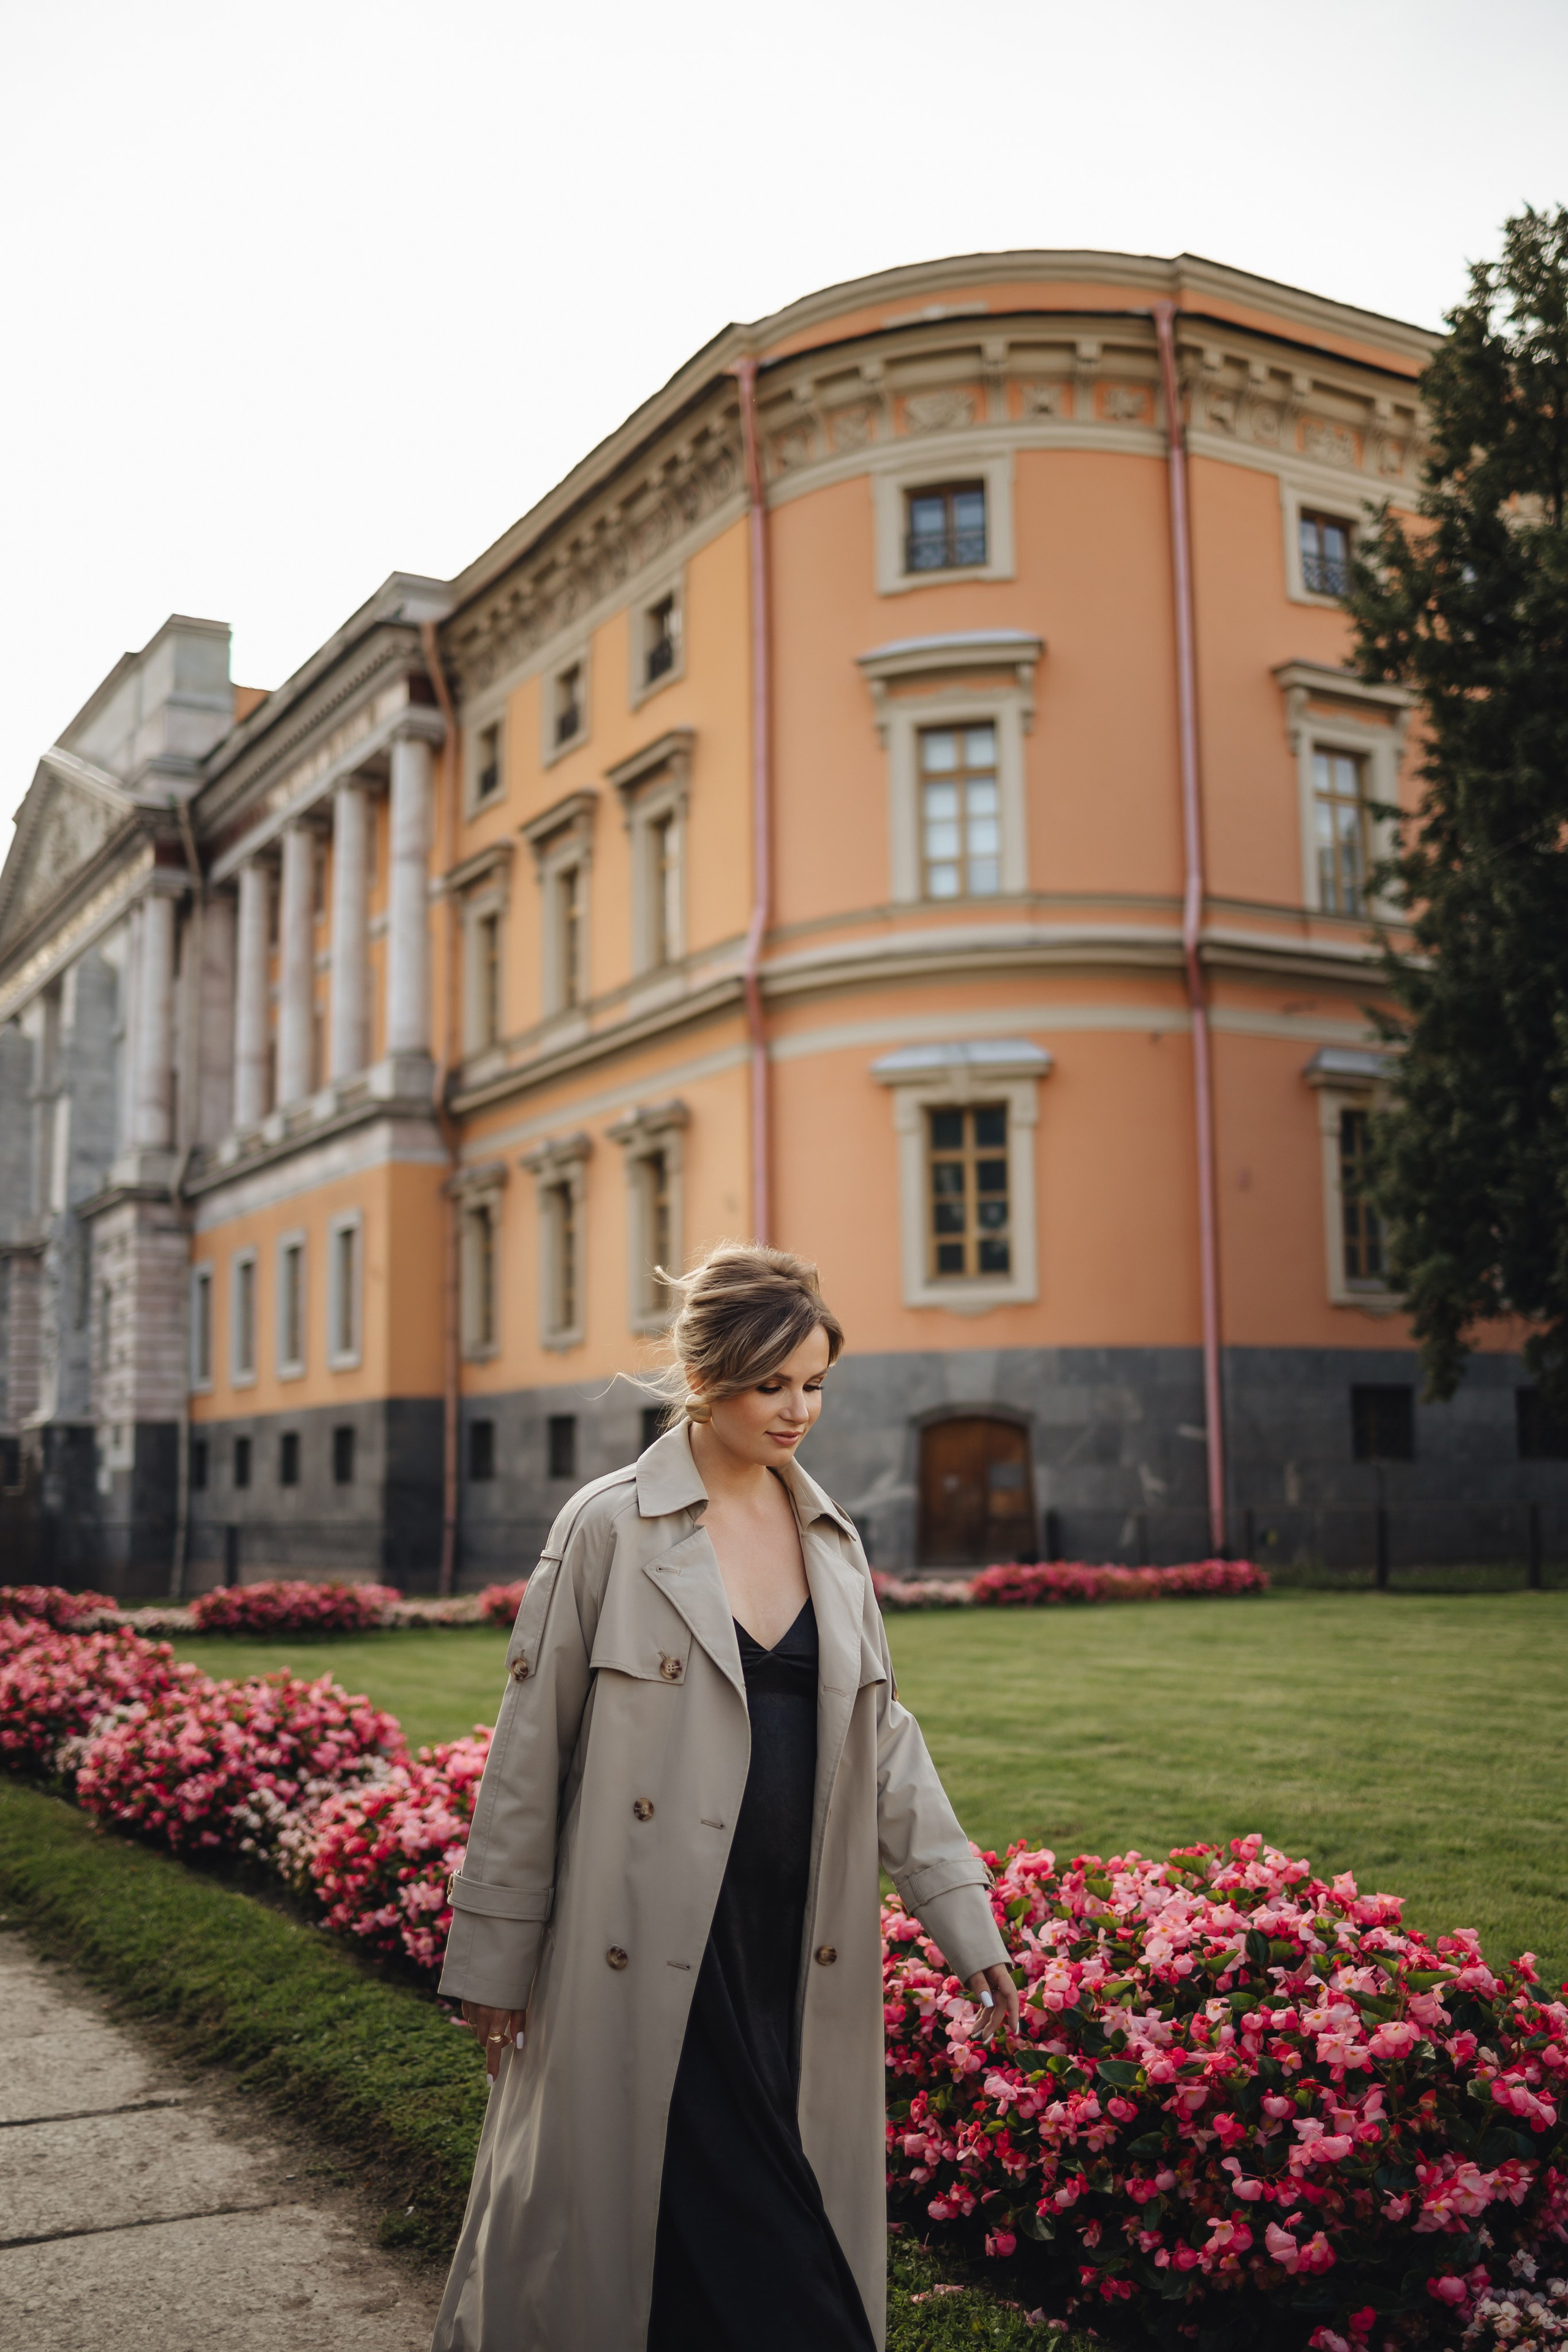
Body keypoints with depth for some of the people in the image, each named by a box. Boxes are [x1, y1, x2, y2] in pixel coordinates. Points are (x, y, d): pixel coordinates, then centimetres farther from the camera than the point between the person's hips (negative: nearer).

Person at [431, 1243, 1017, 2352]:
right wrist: (494, 1957, -1)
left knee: (811, 2239, 8)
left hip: (800, 1961, 5)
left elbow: (883, 1738, 11)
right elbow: (530, 1749, -3)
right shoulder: (611, 1527, -6)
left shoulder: (832, 1537, 9)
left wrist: (966, 1921, 4)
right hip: (648, 1961, -5)